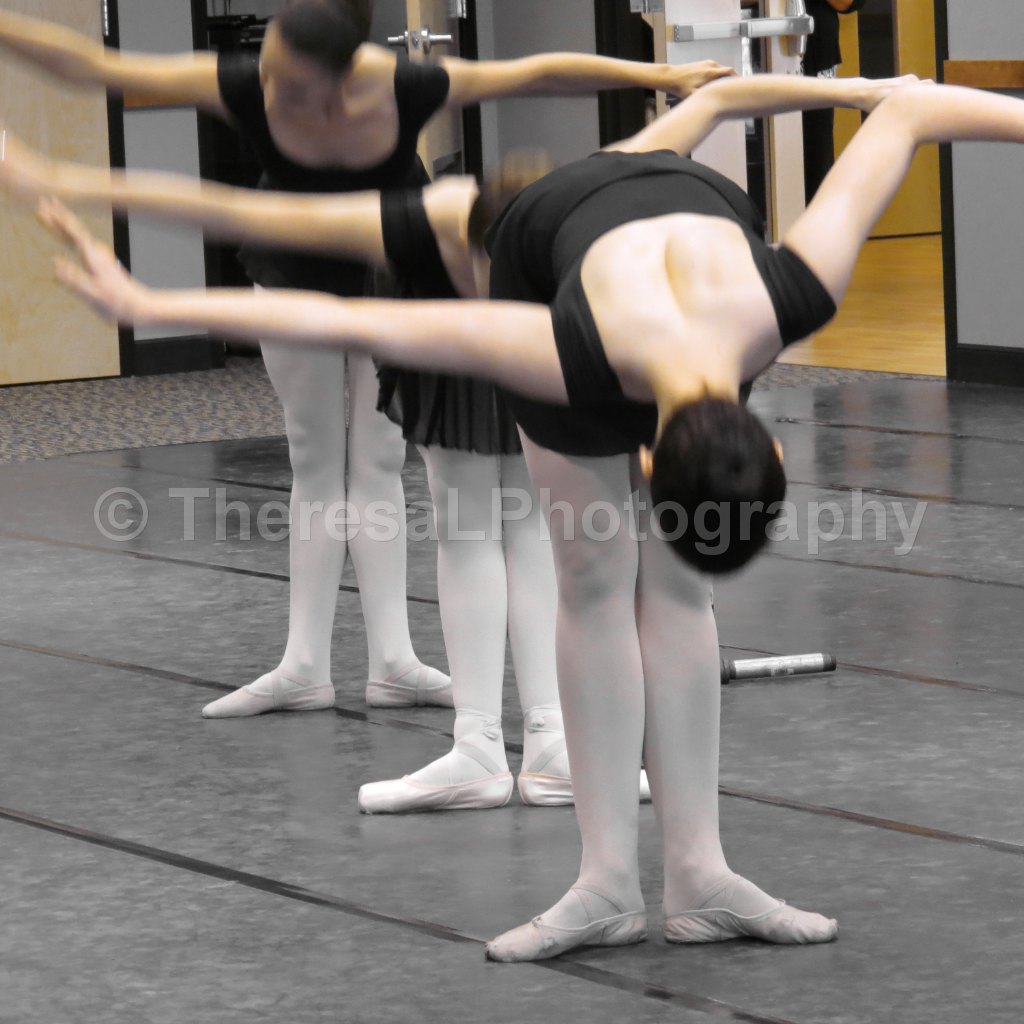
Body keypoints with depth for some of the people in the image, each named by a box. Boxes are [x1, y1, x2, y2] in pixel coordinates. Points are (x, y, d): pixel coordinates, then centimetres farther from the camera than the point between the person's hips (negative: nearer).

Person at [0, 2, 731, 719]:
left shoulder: (405, 89, -36)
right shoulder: (244, 89, -34)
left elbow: (539, 73, -25)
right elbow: (99, 67, -34)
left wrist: (662, 77, -22)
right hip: (298, 277, 1)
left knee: (379, 464, 0)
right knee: (316, 466, 5)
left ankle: (393, 661, 1)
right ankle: (305, 667, 4)